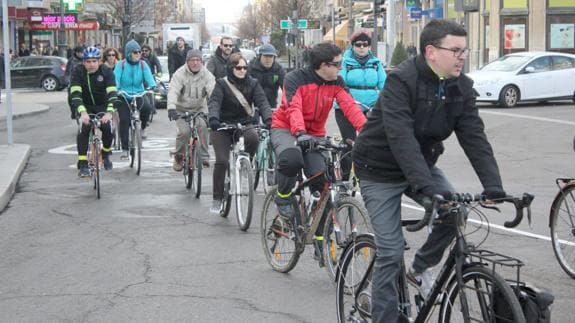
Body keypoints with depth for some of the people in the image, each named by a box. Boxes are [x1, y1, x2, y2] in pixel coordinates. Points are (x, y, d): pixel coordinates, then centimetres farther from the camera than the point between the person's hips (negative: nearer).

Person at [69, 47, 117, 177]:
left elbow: (112, 93, -27)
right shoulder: (78, 72, -16)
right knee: (83, 130, -24)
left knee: (108, 129, -22)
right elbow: (75, 94, -27)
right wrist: (82, 112, -44)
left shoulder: (106, 72, -17)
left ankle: (105, 154, 10)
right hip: (85, 106, 0)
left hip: (102, 106, 0)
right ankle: (83, 165, -18)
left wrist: (109, 112, -44)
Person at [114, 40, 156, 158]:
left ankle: (143, 127, 2)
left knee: (147, 108, -30)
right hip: (123, 97, -1)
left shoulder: (143, 65, -1)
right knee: (124, 121, -9)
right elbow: (116, 79, -14)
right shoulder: (121, 65, -6)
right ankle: (125, 149, 2)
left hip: (138, 95, 1)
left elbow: (149, 78, -9)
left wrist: (153, 87, -28)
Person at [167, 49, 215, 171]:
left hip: (199, 108, 1)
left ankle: (204, 156, -14)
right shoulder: (180, 74, -15)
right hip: (182, 108, -1)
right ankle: (178, 156, 7)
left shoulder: (207, 75, -11)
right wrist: (171, 108, -43)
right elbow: (173, 91, -26)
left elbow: (213, 91, -23)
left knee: (203, 126, -25)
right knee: (184, 131, -19)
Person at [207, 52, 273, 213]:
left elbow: (262, 102, -9)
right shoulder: (222, 84, -4)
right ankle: (217, 198, 1)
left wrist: (268, 119, -29)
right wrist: (213, 119, -39)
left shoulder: (252, 84, 2)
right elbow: (214, 102, -18)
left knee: (253, 138, -33)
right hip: (223, 127, -1)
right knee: (221, 161, -13)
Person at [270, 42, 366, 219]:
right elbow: (293, 108, -32)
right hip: (285, 128, -4)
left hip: (314, 134, 4)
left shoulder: (336, 82, -5)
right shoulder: (295, 79, -17)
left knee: (322, 180, -17)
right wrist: (299, 133, -51)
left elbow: (349, 106, -20)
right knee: (292, 159, -37)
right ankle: (283, 197, -7)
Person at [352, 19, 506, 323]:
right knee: (391, 251, -9)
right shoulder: (401, 81, -25)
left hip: (421, 164, 6)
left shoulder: (461, 87, -6)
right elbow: (401, 137, -36)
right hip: (381, 171, -5)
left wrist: (493, 187, -27)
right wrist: (425, 187, -46)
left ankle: (421, 268, 9)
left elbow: (474, 137, -13)